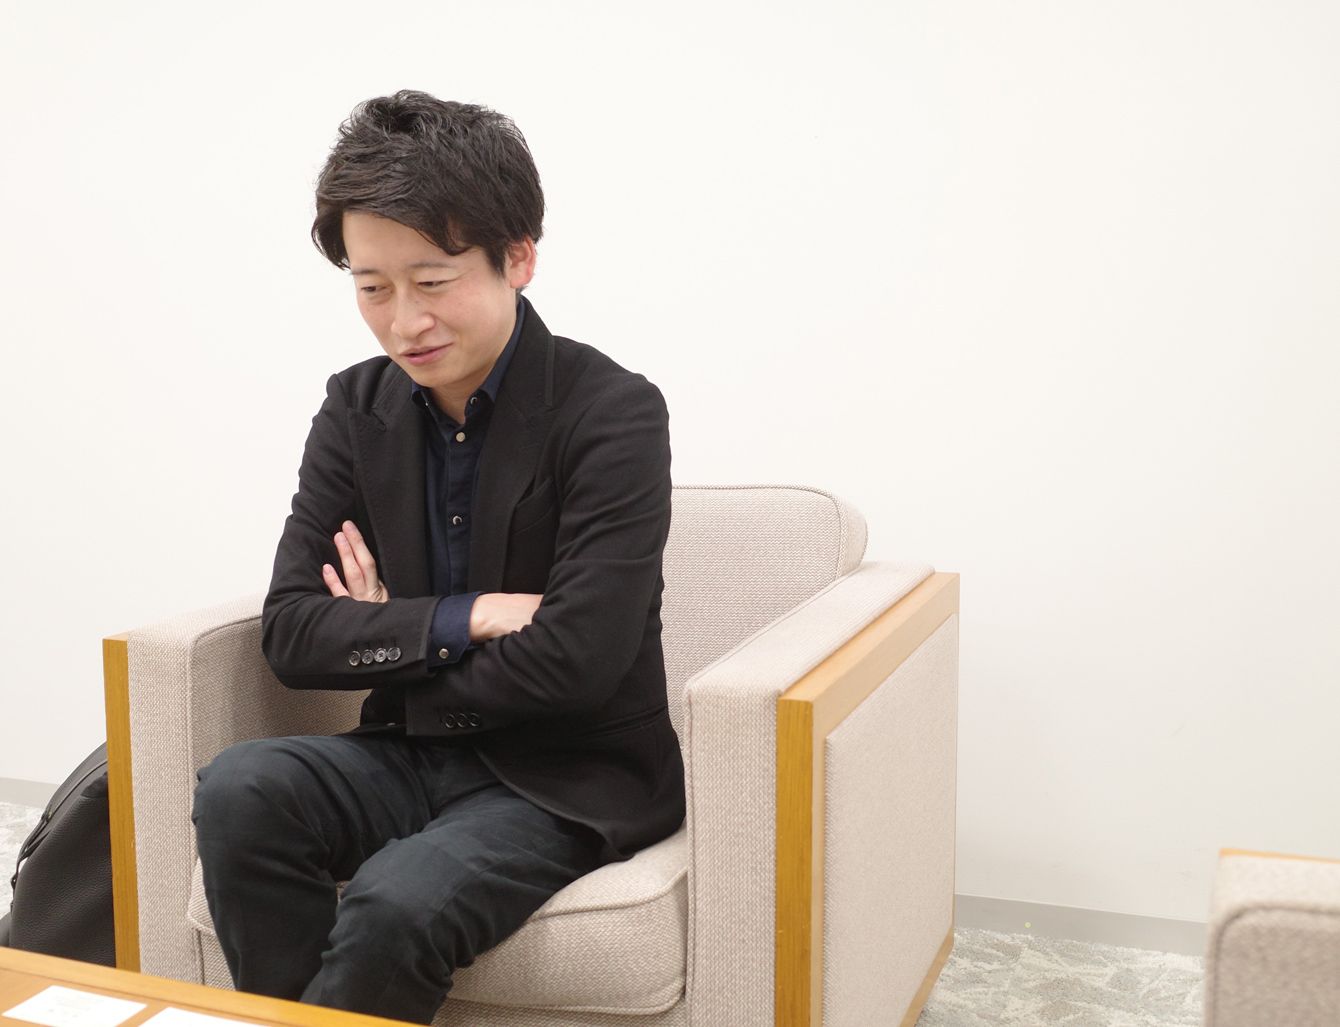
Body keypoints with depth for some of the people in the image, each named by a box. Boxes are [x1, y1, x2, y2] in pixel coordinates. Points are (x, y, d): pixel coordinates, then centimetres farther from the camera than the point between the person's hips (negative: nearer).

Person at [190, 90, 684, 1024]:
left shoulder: (614, 413, -15)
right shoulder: (359, 407, 2)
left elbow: (576, 660, -22)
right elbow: (290, 632, -3)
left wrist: (386, 644, -9)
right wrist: (464, 619, -17)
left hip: (567, 776, -5)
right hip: (413, 757, 5)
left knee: (396, 905, -30)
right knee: (240, 791, -23)